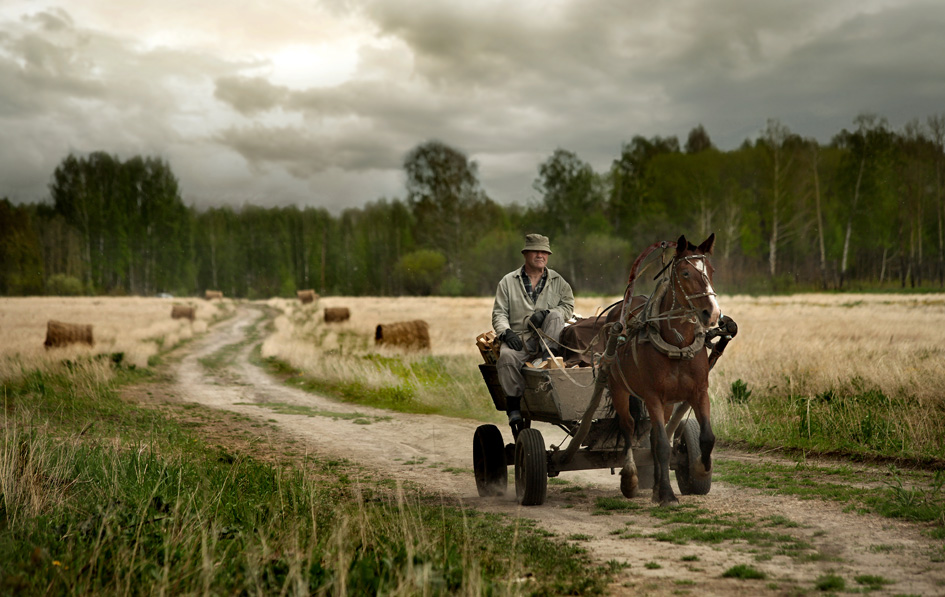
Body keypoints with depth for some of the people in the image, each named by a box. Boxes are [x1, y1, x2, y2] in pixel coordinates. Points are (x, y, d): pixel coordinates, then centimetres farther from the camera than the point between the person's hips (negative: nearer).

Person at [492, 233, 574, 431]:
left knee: (555, 315, -28)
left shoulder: (557, 281, 16)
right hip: (518, 338, -1)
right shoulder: (508, 282, 12)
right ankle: (513, 406, -25)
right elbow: (499, 313, 6)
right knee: (506, 355, -33)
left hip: (548, 339, 1)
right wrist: (505, 332, -15)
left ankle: (547, 358, -29)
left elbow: (568, 306, 7)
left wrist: (545, 313, -12)